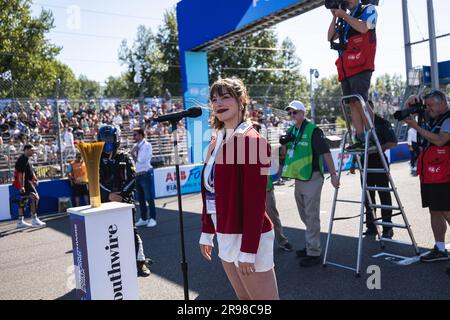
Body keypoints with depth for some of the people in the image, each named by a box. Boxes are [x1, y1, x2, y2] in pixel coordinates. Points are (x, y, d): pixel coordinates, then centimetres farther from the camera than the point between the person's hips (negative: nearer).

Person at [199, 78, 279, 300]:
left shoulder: (252, 141, -16)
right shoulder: (215, 144, 9)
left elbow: (255, 201, -20)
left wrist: (248, 250, -20)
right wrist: (207, 233, 15)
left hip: (247, 237, -8)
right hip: (225, 236, 8)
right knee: (243, 297, 20)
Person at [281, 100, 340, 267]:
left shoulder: (313, 130, -13)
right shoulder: (291, 131, 10)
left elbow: (325, 152, -17)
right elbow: (284, 153, 17)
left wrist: (333, 174, -20)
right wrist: (284, 145, -4)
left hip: (312, 178, -8)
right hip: (298, 179, 8)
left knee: (311, 216, -4)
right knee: (305, 216, 19)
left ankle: (314, 253, 4)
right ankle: (310, 246, 33)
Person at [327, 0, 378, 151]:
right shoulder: (344, 19, 24)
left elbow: (363, 28, -12)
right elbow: (331, 37, 17)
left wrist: (343, 15, -4)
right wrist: (335, 17, 10)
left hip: (360, 66, -6)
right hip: (345, 69, 7)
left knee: (360, 101, -16)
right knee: (352, 104, 2)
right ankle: (360, 139, 3)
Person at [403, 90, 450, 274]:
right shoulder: (429, 118, 16)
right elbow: (407, 110, 25)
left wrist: (416, 127, -18)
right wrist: (411, 101, 3)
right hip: (427, 176, 9)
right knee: (434, 212, 12)